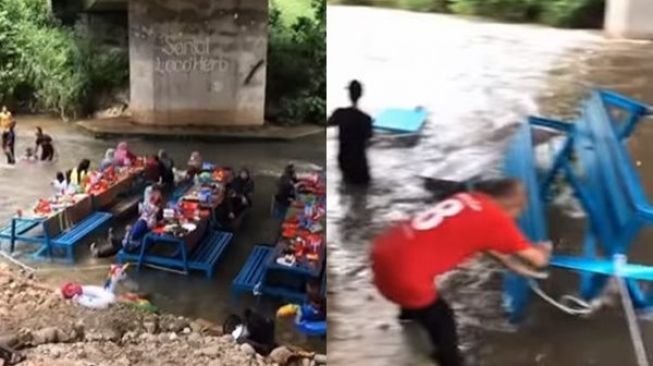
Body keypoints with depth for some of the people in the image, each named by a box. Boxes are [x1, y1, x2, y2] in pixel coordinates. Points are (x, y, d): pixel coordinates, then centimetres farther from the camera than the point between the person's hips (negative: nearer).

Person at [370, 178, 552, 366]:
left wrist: (508, 261, 35)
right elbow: (538, 260, 6)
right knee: (442, 320, 12)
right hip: (402, 272, -10)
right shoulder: (498, 220, -7)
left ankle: (411, 312, 71)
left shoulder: (468, 198, 12)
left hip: (385, 249, 10)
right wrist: (542, 250, 28)